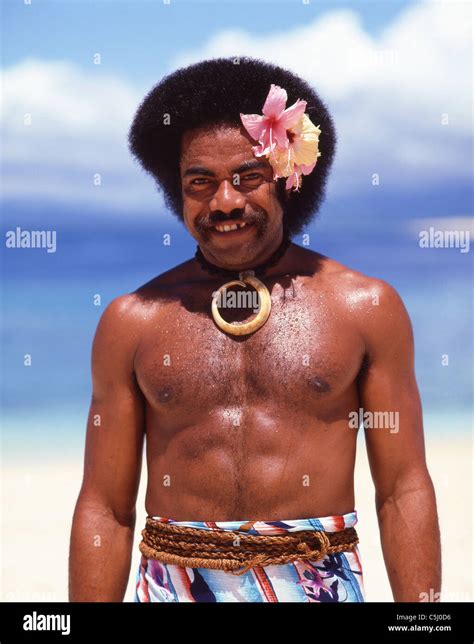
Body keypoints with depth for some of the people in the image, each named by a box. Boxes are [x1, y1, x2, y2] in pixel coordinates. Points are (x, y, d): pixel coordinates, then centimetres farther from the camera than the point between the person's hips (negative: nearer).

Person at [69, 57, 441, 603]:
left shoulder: (367, 306, -1)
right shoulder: (131, 320, 1)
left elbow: (404, 492, -1)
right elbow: (105, 509, 2)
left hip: (318, 582, 0)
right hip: (175, 583, 1)